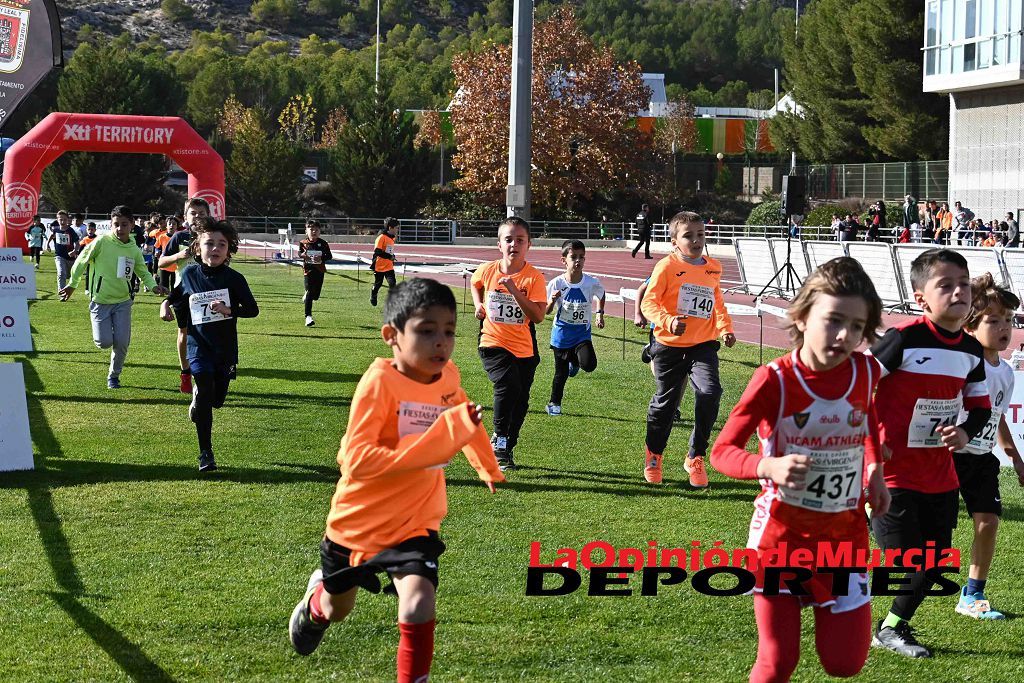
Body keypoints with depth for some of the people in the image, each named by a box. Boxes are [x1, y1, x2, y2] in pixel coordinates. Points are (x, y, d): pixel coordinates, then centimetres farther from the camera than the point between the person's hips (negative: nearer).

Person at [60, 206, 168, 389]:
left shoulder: (134, 250, 0)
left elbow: (143, 272, 14)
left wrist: (153, 286, -5)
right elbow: (82, 261, -1)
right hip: (100, 300, -3)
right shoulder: (101, 242, -13)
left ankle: (114, 376, 20)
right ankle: (103, 332, 26)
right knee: (105, 342, -12)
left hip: (123, 301, 3)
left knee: (122, 343, -4)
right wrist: (72, 284, 4)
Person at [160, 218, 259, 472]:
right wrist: (166, 304, -2)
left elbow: (252, 309, -8)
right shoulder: (189, 274, -3)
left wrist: (229, 310, -23)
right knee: (205, 394, -14)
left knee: (217, 400, 10)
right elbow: (176, 296, 17)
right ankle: (206, 454, -4)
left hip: (226, 348, 1)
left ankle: (197, 405, 49)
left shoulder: (234, 279, -9)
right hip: (199, 345, -1)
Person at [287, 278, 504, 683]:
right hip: (357, 522, -2)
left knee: (419, 607, -24)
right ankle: (316, 600, 59)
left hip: (414, 524, 2)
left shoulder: (447, 377, -9)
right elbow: (355, 459, -34)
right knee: (337, 609, 24)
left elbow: (462, 416, 16)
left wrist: (488, 468, 32)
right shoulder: (380, 381, -26)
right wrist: (436, 440, -40)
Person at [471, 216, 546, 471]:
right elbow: (475, 283, 23)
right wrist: (478, 304, 6)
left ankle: (506, 449, 29)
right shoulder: (487, 271, -3)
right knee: (508, 385, -26)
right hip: (493, 343, -1)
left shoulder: (534, 277, -10)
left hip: (524, 349, 1)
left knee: (520, 402, 9)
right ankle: (499, 438, -10)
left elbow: (538, 316, -19)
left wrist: (514, 291, -27)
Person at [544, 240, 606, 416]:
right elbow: (546, 311, -6)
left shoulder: (592, 283, -12)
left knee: (589, 365, -22)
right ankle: (554, 403, 33)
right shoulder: (556, 284, -14)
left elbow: (601, 295, 13)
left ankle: (574, 361, 16)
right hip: (561, 333, -1)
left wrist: (600, 313, 7)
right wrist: (552, 300, -25)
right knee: (561, 372, 9)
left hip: (582, 333, 1)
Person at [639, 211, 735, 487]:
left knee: (710, 392, -19)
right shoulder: (666, 267, -9)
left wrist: (726, 328, 10)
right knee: (665, 402, 9)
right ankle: (653, 455, 36)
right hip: (670, 346, -3)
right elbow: (648, 302, -13)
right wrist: (668, 321, -29)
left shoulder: (713, 268, 8)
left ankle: (696, 458, -3)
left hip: (703, 345, 3)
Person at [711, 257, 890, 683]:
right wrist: (770, 467, -32)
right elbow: (723, 451, -14)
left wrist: (875, 470, 9)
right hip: (781, 533, -3)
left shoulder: (865, 372, -6)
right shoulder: (774, 381, -18)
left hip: (845, 534, 3)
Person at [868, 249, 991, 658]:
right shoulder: (904, 339, -17)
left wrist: (966, 431, -5)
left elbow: (981, 406, 16)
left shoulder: (971, 350, 4)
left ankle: (894, 627, 32)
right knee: (905, 562, -7)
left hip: (940, 477, 7)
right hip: (893, 473, -7)